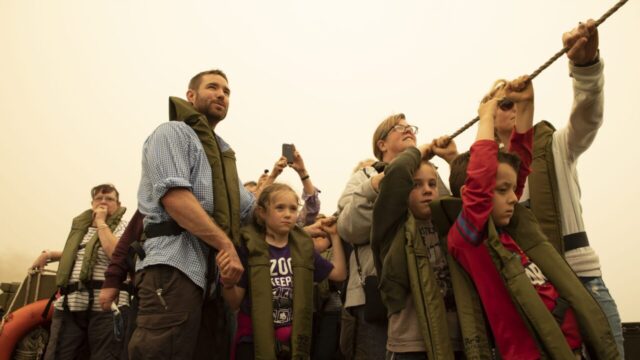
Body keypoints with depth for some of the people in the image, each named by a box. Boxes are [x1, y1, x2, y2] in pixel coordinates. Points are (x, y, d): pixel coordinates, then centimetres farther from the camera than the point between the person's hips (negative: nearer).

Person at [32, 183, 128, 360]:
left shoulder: (122, 226, 0)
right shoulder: (81, 225, 19)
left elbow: (116, 253, -20)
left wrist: (101, 222, -10)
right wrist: (49, 254, 25)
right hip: (68, 304, 6)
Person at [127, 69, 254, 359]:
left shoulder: (223, 153, 28)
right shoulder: (172, 133, 3)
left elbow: (249, 210, 27)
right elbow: (174, 196, -14)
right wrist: (227, 244, -16)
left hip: (213, 275, 9)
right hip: (174, 266, -9)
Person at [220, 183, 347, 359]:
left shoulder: (303, 248, 4)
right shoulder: (250, 247, -10)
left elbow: (339, 273, 8)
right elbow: (235, 302, -7)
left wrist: (335, 235, 8)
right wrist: (227, 283, -28)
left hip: (293, 341, 4)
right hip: (254, 341, -4)